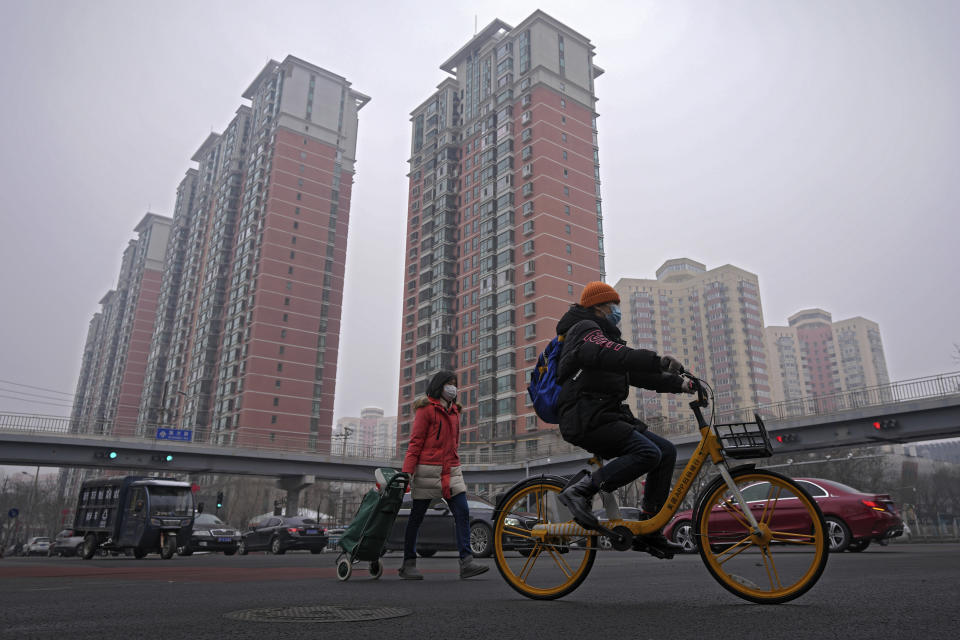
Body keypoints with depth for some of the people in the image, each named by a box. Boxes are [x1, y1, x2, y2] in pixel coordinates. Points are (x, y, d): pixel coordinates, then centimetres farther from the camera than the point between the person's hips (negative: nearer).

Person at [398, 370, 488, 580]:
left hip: (451, 469, 6)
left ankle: (466, 562, -7)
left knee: (462, 512, -6)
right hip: (428, 468, -6)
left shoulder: (454, 410, 16)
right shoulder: (426, 409, -4)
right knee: (417, 516, 4)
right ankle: (408, 564, 16)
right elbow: (415, 442, -8)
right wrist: (407, 472, -13)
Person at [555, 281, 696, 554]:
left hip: (606, 417, 10)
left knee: (667, 451, 3)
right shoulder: (585, 329, -3)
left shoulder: (604, 336, 28)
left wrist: (678, 383, 15)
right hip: (586, 419, -10)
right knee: (647, 453, -25)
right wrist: (658, 360, -36)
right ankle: (580, 491, -18)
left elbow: (635, 373, 26)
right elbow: (610, 355, -25)